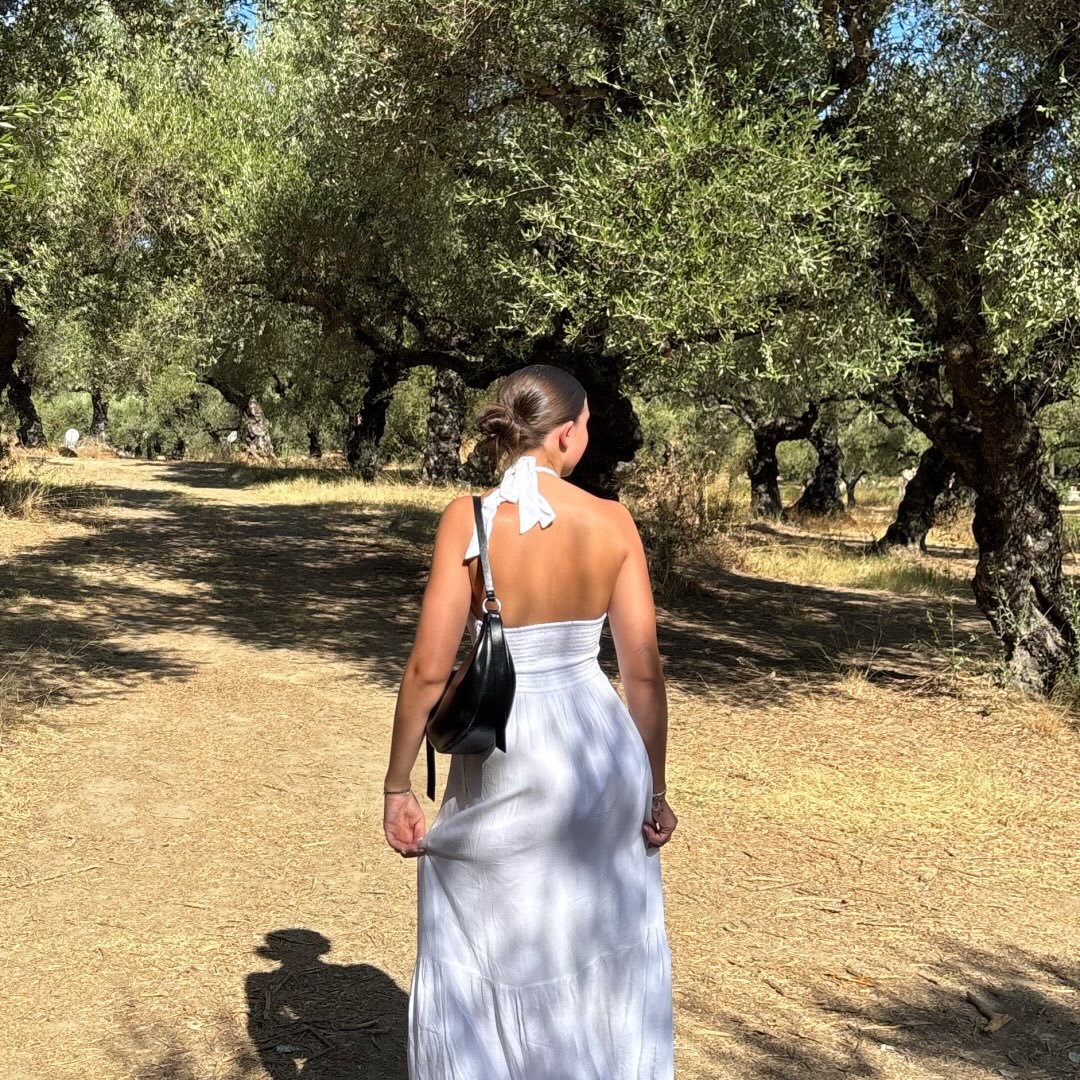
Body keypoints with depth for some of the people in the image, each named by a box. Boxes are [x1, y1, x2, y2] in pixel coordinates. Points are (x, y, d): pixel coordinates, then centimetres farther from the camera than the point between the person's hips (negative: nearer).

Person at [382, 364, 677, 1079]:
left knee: (482, 961, 16)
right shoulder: (612, 521, -6)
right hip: (601, 753, 2)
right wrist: (655, 790, 8)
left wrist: (398, 786, -2)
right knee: (606, 954, 22)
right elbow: (645, 671, -3)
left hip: (505, 761, -2)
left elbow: (429, 669, -12)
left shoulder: (468, 519, -11)